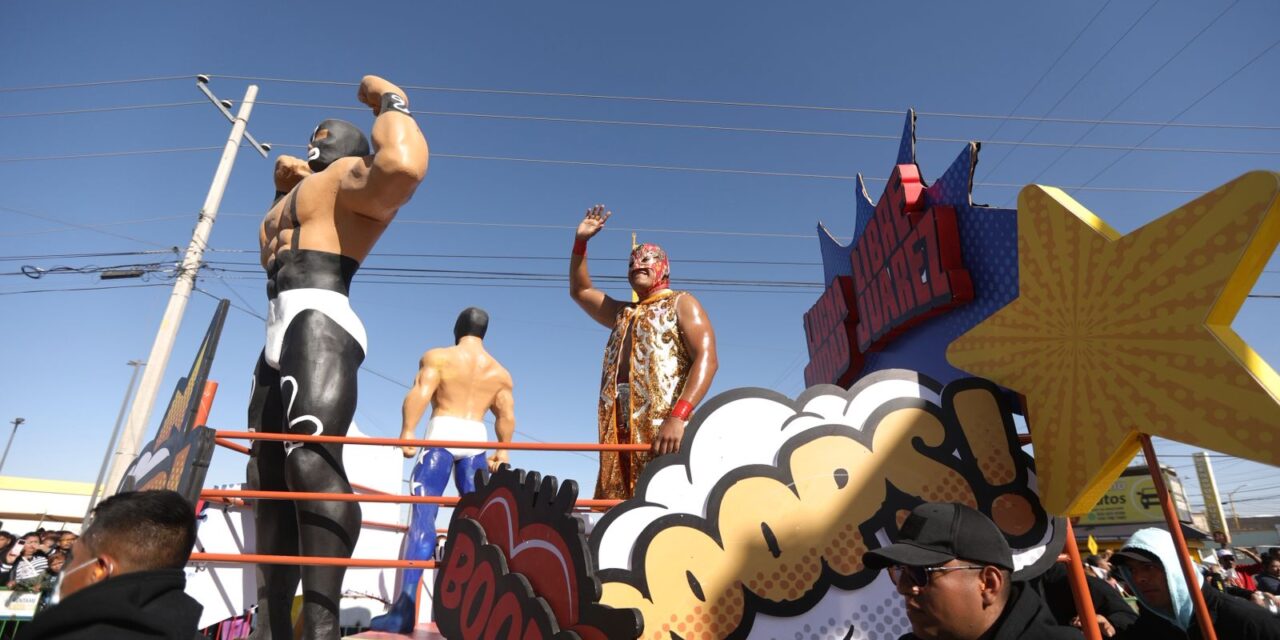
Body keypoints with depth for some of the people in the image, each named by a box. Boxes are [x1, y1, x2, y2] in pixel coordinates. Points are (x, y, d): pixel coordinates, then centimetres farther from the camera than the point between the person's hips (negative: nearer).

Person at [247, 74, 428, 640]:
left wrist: (389, 101, -3)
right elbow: (270, 250, 47)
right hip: (279, 339, 11)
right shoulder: (306, 192, 34)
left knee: (311, 458, -30)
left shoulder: (350, 176, 3)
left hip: (319, 326, -10)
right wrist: (283, 190, 37)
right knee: (268, 479, 5)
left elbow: (403, 166, -22)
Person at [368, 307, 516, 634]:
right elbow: (507, 416, 8)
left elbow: (419, 394, -10)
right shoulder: (500, 372, 15)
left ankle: (406, 607, -14)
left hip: (443, 435, -3)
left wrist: (407, 432, -12)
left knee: (423, 514, -7)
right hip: (476, 439, 3)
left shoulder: (438, 357, 5)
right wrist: (502, 450, 17)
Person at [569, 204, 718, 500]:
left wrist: (678, 417, -22)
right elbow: (579, 291, 37)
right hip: (621, 433, 7)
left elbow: (707, 359, -7)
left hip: (665, 428, -6)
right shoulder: (623, 313, 30)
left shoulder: (681, 303, 8)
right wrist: (580, 242, 23)